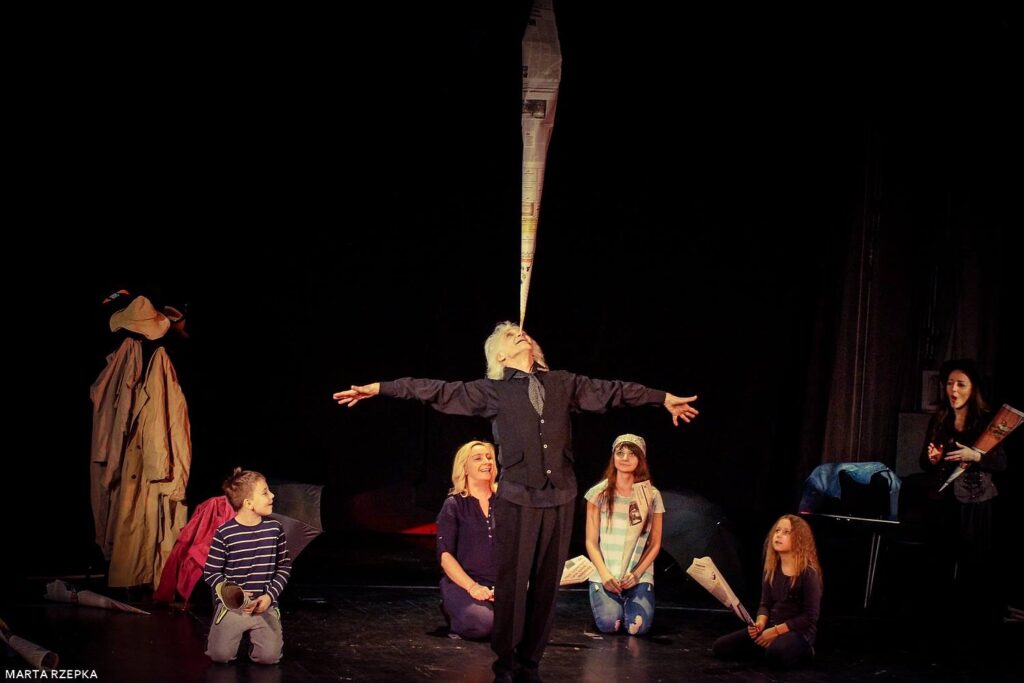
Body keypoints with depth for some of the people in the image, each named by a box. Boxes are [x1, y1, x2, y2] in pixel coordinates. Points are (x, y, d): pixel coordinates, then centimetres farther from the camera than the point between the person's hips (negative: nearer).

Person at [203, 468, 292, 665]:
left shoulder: (275, 529, 1)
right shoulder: (224, 533, -8)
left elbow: (285, 566, 9)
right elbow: (211, 572, -3)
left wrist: (270, 595, -5)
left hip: (265, 605, 2)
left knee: (269, 656, -14)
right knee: (221, 654, -15)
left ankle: (254, 634, 20)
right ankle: (235, 632, 18)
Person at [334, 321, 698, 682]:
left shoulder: (564, 383, 14)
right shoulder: (491, 391, 6)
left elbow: (613, 390, 21)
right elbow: (438, 390, 3)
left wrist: (665, 399, 26)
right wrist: (376, 389, -1)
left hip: (560, 497, 3)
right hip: (517, 497, -3)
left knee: (546, 584, 6)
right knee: (512, 583, -2)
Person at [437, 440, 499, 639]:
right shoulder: (454, 505, 3)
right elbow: (445, 555, -3)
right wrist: (472, 587, -16)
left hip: (503, 583, 2)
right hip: (463, 583, -2)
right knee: (481, 623, -32)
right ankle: (453, 610, 3)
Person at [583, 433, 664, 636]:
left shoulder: (652, 496, 3)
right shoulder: (599, 493, 2)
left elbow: (655, 543, 5)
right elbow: (591, 541, 2)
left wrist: (637, 574, -10)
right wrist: (604, 574, -13)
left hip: (639, 576, 1)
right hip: (605, 575, 0)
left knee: (638, 627, -22)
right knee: (609, 625, -24)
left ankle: (630, 602, 14)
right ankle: (608, 601, 13)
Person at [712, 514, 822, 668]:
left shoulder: (808, 572, -13)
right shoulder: (771, 569, 6)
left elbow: (810, 617, -15)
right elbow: (765, 604, 10)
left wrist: (776, 631, -17)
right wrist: (760, 623, -12)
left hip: (799, 631, -6)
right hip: (771, 628, 6)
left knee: (776, 653, -41)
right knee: (720, 647, -7)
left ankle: (800, 650, -7)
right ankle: (773, 648, 1)